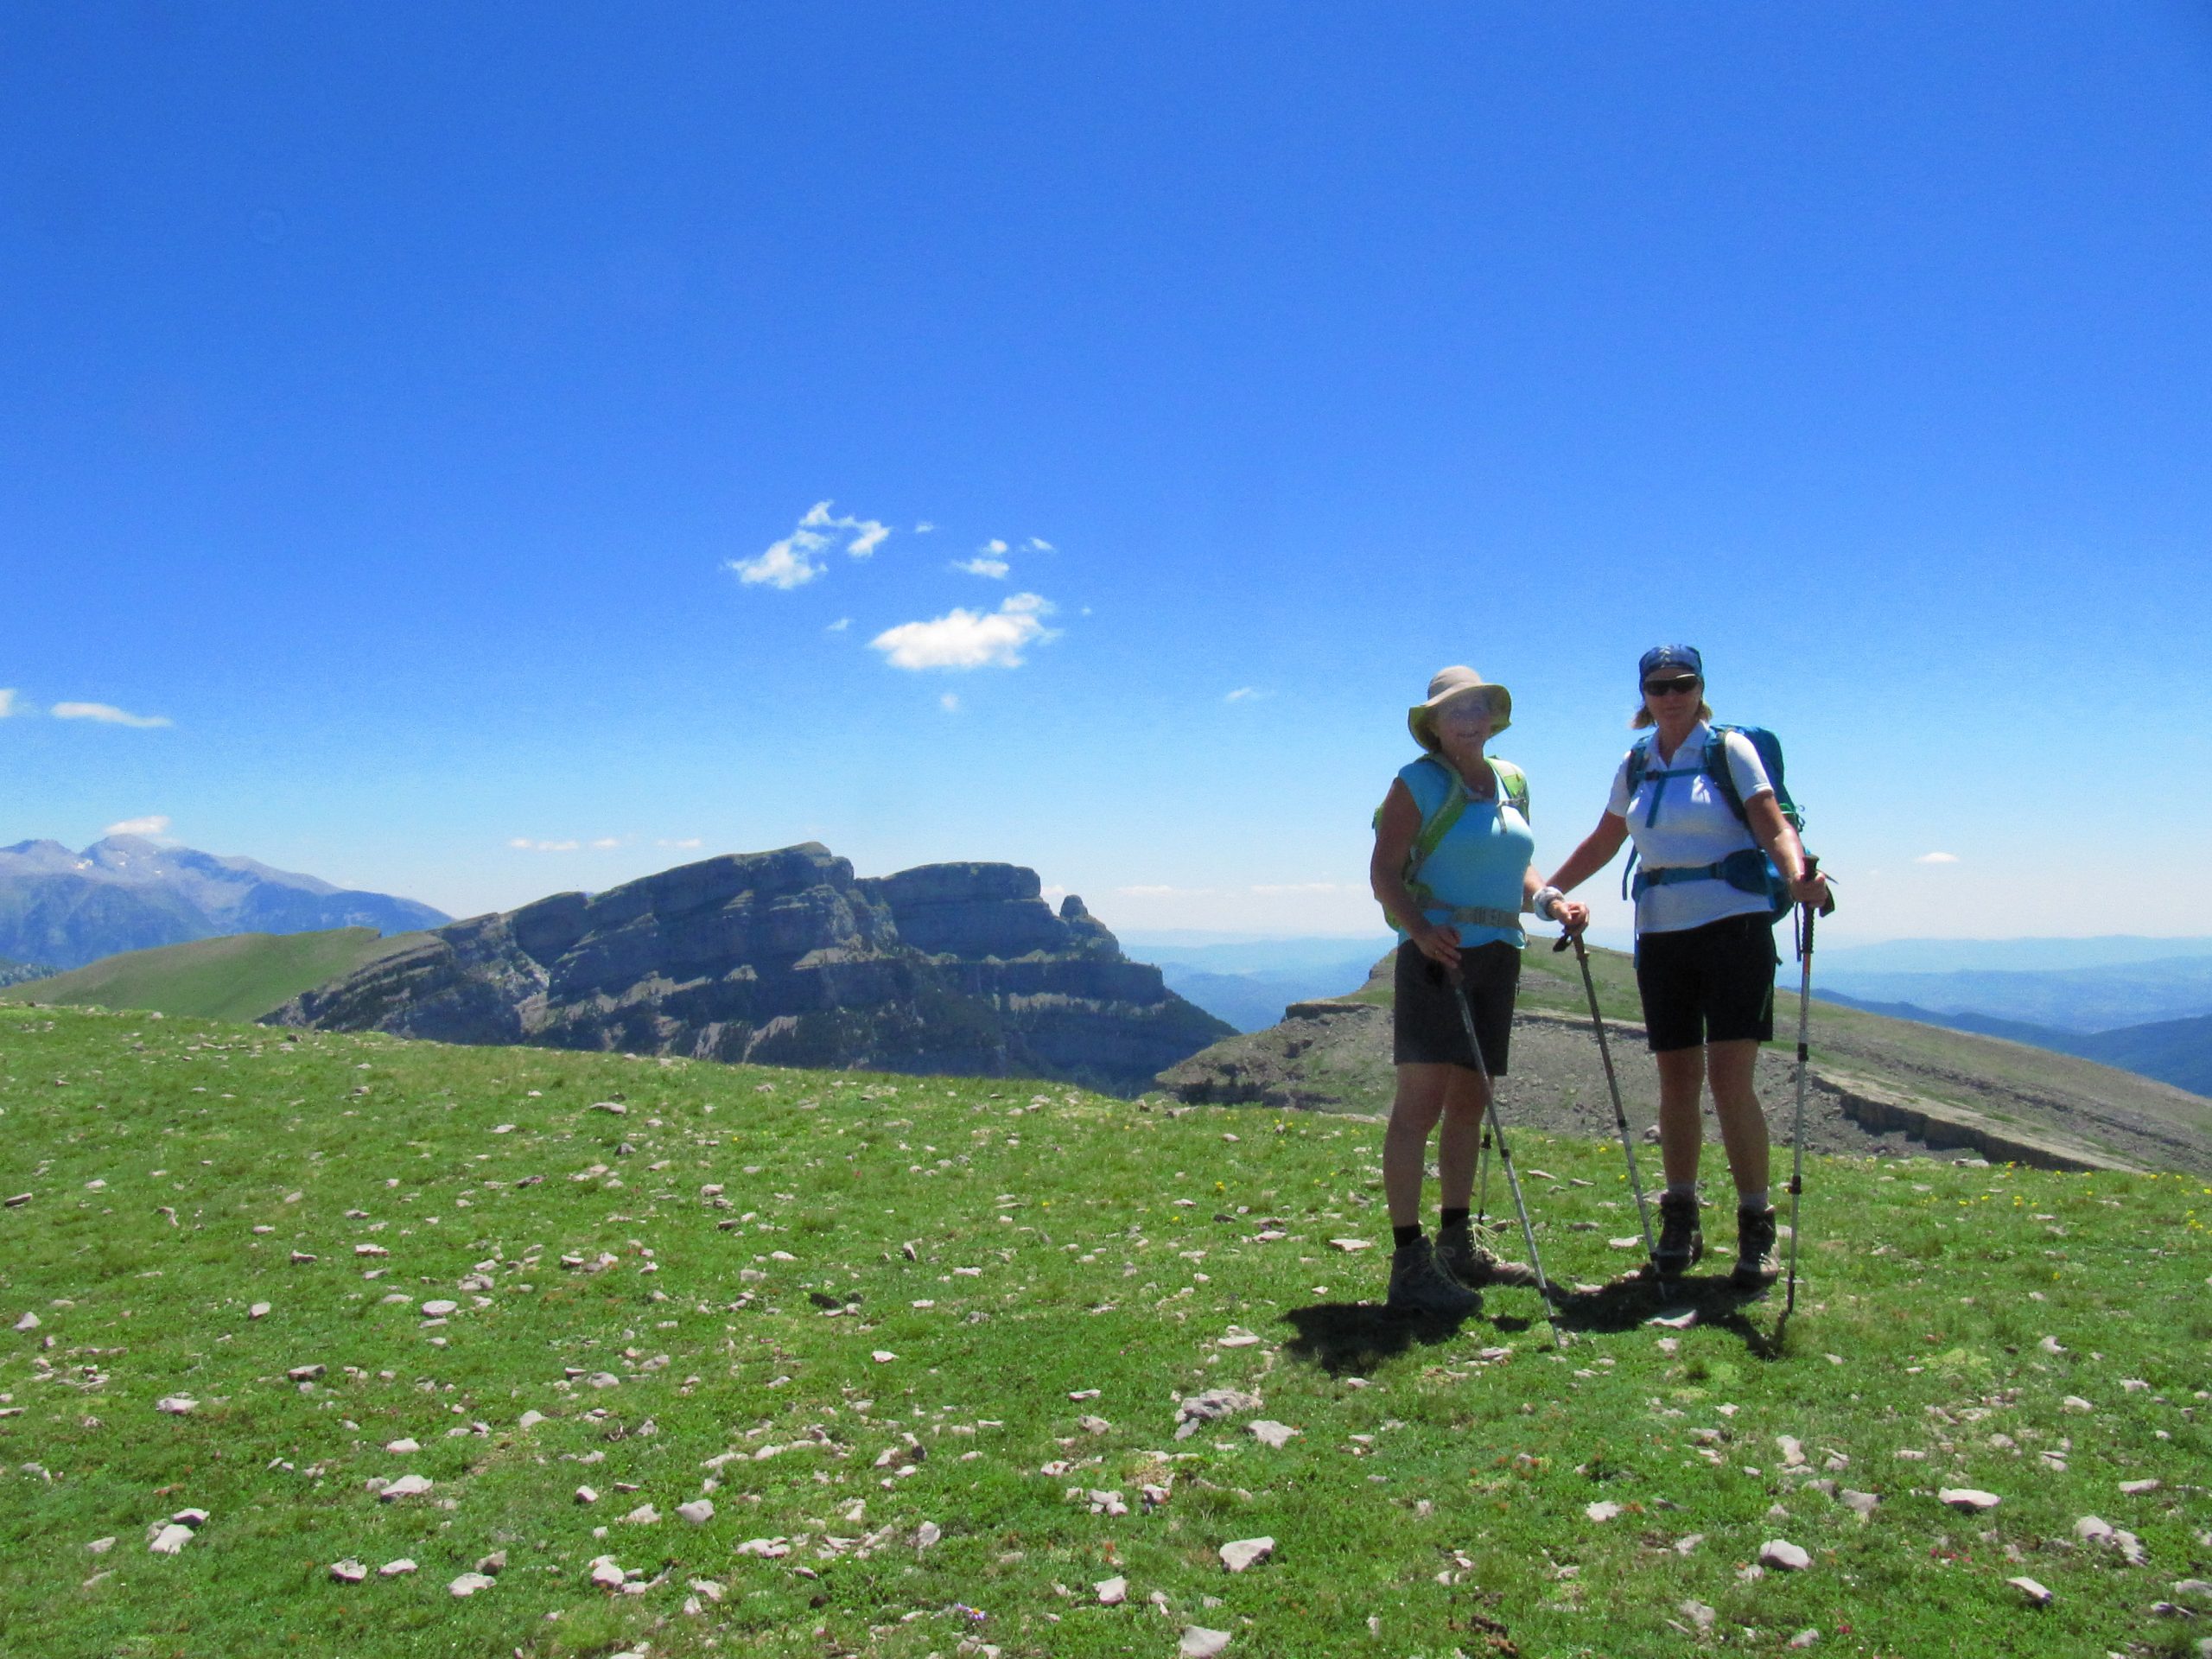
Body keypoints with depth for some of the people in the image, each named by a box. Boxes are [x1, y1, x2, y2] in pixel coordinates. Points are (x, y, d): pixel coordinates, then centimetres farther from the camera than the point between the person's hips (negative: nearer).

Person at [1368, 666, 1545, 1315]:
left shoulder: (1511, 781, 16)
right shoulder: (1417, 782, -4)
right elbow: (1383, 872, -10)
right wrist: (1420, 928, -27)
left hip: (1497, 955, 7)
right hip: (1438, 952, -7)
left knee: (1470, 1102, 13)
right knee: (1421, 1101, -12)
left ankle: (1456, 1244, 24)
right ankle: (1409, 1262, -11)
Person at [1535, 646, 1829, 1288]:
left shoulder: (1730, 750, -2)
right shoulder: (1635, 766, 11)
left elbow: (1774, 828, -12)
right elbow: (1602, 843, 21)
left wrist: (1798, 878, -31)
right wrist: (1550, 892, 12)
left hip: (1734, 927, -4)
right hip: (1661, 935, 4)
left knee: (1729, 1079, -9)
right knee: (1677, 1082, 6)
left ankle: (1756, 1229, 2)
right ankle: (1679, 1223, 16)